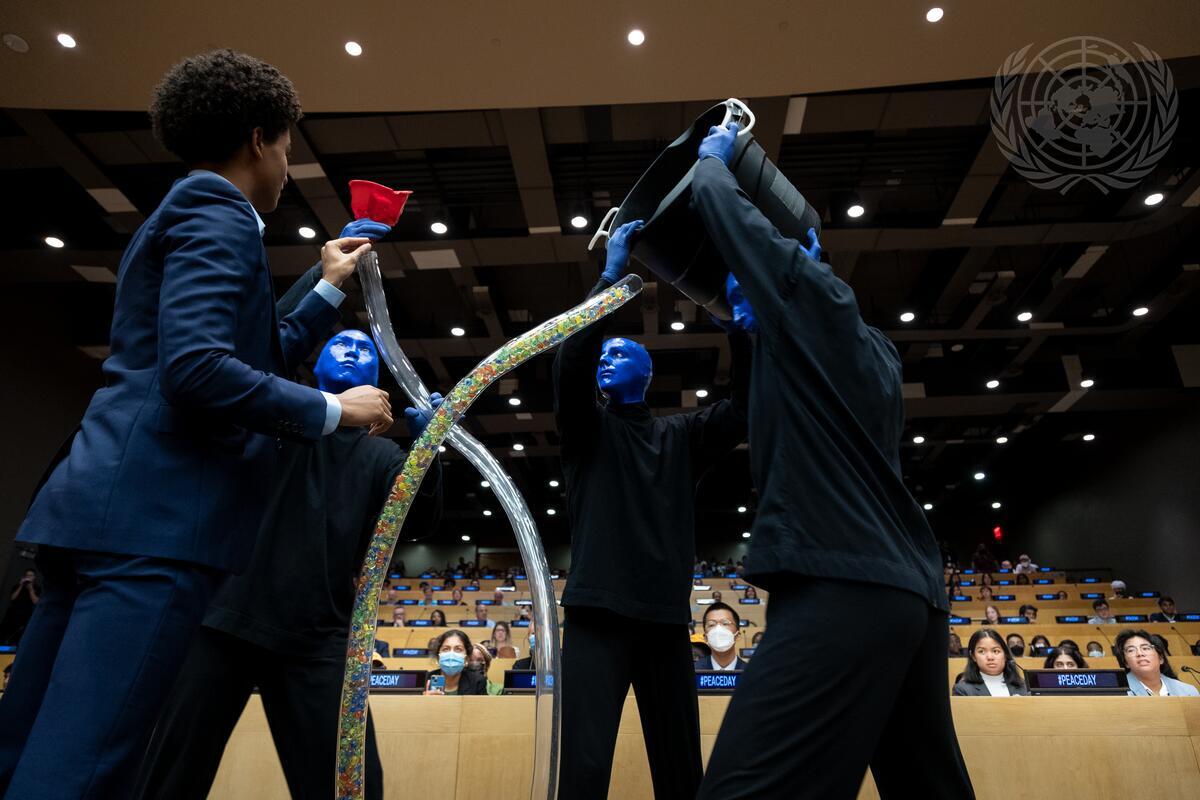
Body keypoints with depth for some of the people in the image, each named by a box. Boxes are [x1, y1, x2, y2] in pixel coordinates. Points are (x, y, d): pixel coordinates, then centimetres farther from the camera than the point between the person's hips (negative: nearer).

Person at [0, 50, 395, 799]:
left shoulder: (187, 213, 25)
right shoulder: (217, 213, -7)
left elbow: (257, 355, 31)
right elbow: (197, 369, -22)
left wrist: (330, 289, 35)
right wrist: (332, 410, -11)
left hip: (111, 505, 11)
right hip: (157, 515, -11)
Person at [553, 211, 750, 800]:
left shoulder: (681, 436, 15)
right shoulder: (586, 429, 8)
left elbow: (746, 408, 3)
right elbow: (569, 363, -10)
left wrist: (735, 321, -4)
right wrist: (611, 276, -11)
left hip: (666, 618, 3)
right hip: (598, 614, -3)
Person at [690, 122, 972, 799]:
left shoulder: (810, 288, 2)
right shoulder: (871, 347, 24)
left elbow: (718, 202, 9)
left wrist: (713, 154, 28)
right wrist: (754, 327, 37)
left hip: (846, 584, -10)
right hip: (911, 589, 10)